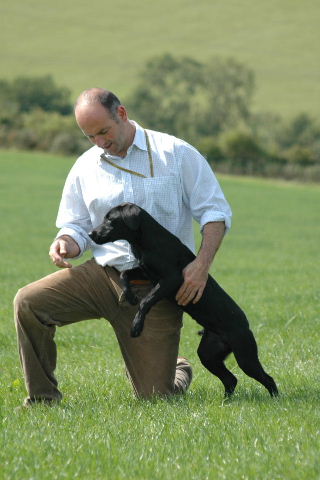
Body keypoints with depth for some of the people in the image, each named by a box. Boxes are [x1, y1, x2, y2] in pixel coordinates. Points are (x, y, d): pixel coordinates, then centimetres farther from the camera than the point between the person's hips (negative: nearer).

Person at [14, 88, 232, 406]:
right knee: (28, 302, -23)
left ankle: (179, 372, 37)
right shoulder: (85, 167, 9)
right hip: (102, 275, 3)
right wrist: (66, 243, -11)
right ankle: (42, 400, -6)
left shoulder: (176, 153, -2)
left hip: (155, 290, -3)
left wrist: (202, 264, -18)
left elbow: (215, 211, -2)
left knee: (155, 396, -3)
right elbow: (77, 226, 15)